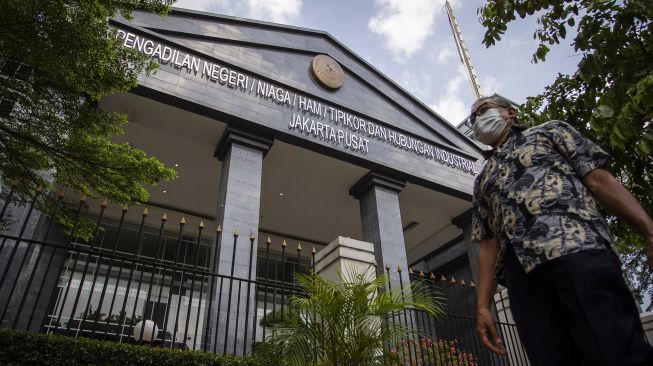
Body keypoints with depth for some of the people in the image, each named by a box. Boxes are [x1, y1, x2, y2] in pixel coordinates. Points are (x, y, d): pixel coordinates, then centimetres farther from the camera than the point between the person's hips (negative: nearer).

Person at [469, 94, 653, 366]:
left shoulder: (548, 131, 22)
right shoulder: (482, 181, 30)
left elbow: (598, 179, 9)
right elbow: (489, 244, 22)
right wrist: (483, 305, 12)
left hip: (577, 247, -3)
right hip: (521, 272, 4)